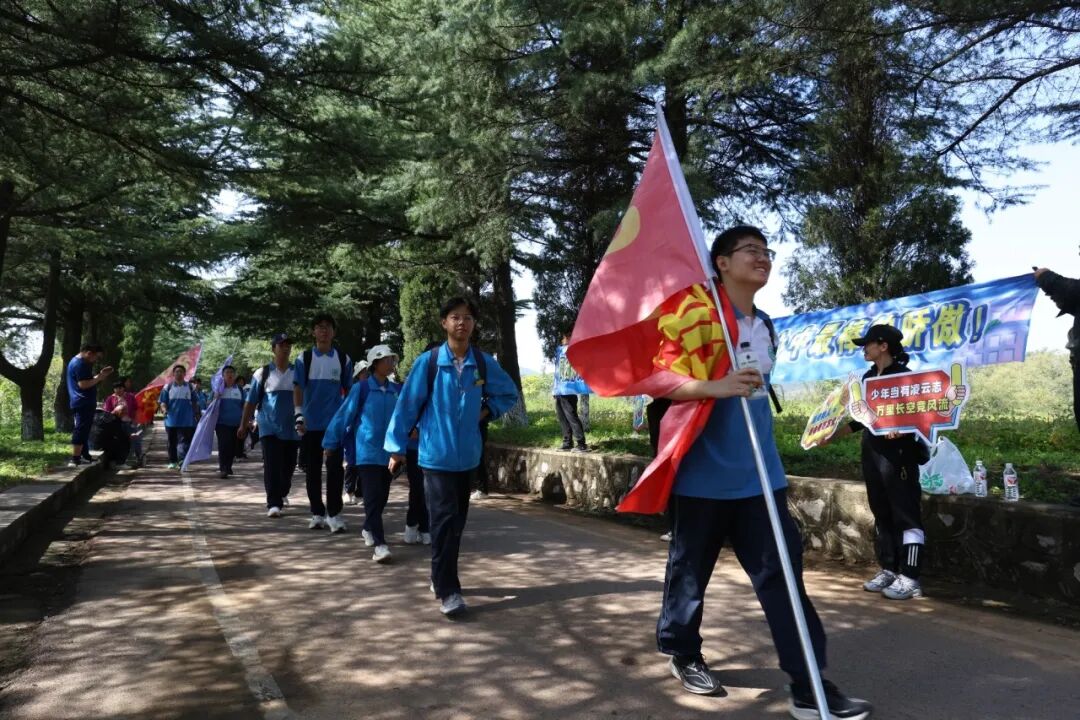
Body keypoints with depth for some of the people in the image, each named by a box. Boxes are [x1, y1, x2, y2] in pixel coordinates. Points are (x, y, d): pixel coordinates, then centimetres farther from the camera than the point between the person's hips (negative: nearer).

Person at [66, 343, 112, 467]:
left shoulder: (78, 362, 20)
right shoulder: (80, 364, -15)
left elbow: (86, 381, 25)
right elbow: (83, 384, -23)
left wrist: (100, 375, 14)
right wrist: (99, 377, -14)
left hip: (82, 403, 11)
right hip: (83, 403, -11)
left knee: (84, 430, 16)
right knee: (81, 430, -12)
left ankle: (85, 455, 24)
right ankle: (74, 460, -14)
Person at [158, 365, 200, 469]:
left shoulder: (189, 387, 8)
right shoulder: (168, 387, 5)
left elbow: (194, 403, 11)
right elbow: (162, 402, 2)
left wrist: (197, 415, 10)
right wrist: (164, 409, -18)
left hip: (186, 421, -1)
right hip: (171, 420, 1)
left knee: (184, 441, -11)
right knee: (172, 442, 10)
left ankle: (182, 460, -20)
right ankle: (172, 461, 21)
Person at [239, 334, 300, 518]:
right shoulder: (262, 373, 1)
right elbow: (251, 402, 6)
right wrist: (243, 425, 6)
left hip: (291, 428, 2)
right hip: (269, 427, -2)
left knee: (288, 466, 10)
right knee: (272, 466, -10)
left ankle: (282, 494, 35)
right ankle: (273, 504, -8)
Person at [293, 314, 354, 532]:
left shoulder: (343, 359, 5)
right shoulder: (304, 359, 2)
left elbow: (348, 390, 10)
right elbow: (297, 388, -3)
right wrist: (299, 415, -15)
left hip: (335, 422, 0)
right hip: (311, 423, 1)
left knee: (335, 468, -5)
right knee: (313, 470, 7)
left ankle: (334, 513, 1)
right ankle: (318, 513, 18)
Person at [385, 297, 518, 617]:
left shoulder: (484, 363, -1)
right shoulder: (428, 362, -9)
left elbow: (509, 393, 16)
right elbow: (407, 404, -4)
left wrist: (487, 411, 0)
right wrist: (397, 448, -1)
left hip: (467, 455, 4)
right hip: (436, 454, -4)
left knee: (457, 521, 13)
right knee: (444, 520, -9)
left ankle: (441, 578, 30)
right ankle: (447, 590, 0)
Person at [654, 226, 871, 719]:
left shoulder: (765, 326, 11)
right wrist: (716, 387, -29)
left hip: (758, 474, 6)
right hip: (704, 472, -6)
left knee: (782, 572, 3)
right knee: (690, 569, 10)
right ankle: (681, 652, 32)